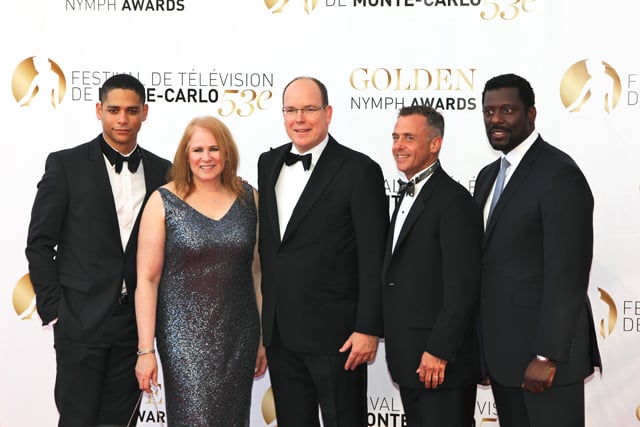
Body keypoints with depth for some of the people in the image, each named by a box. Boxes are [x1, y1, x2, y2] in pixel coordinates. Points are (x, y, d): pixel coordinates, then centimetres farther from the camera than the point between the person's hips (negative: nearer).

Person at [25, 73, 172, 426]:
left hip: (136, 321, 3)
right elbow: (39, 242, -2)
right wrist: (52, 310, -7)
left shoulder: (161, 172, 7)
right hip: (82, 319, -3)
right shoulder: (66, 165, -3)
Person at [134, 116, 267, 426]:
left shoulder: (248, 198, 5)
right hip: (186, 338, -3)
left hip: (240, 336, 3)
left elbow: (258, 270, 8)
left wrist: (265, 337, 7)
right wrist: (145, 350, -9)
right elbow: (147, 278, -5)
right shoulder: (164, 201, -4)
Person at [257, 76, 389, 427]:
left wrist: (368, 329, -14)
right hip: (279, 331, 6)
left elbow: (373, 259, -11)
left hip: (335, 333, -5)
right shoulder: (268, 164, 10)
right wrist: (265, 319, 13)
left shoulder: (359, 170, -8)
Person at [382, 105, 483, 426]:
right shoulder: (408, 196, 16)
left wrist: (439, 352, -21)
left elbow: (462, 285, -19)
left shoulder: (453, 200, -14)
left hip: (441, 363, -9)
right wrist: (400, 352, 14)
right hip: (408, 360, 9)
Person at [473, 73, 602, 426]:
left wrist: (547, 357, -20)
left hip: (544, 346, -8)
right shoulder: (489, 176, 13)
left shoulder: (559, 174, -13)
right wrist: (481, 350, 13)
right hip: (501, 350, 8)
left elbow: (566, 274, -18)